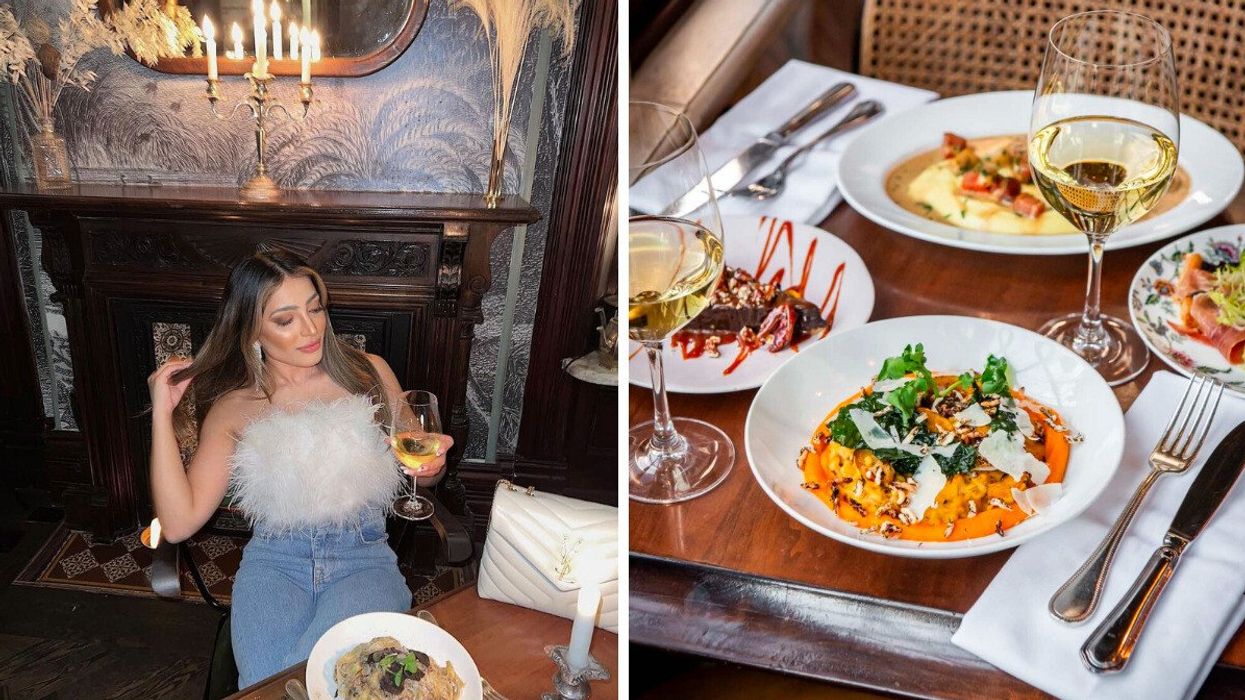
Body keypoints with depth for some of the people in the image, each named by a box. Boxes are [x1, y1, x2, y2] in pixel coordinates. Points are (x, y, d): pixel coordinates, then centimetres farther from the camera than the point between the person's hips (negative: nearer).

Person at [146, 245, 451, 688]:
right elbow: (178, 524, -4)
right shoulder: (232, 409, 6)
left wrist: (430, 464, -6)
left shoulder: (368, 374, 7)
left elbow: (415, 469, 19)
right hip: (274, 563, 0)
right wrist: (162, 412, -5)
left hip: (363, 558, 0)